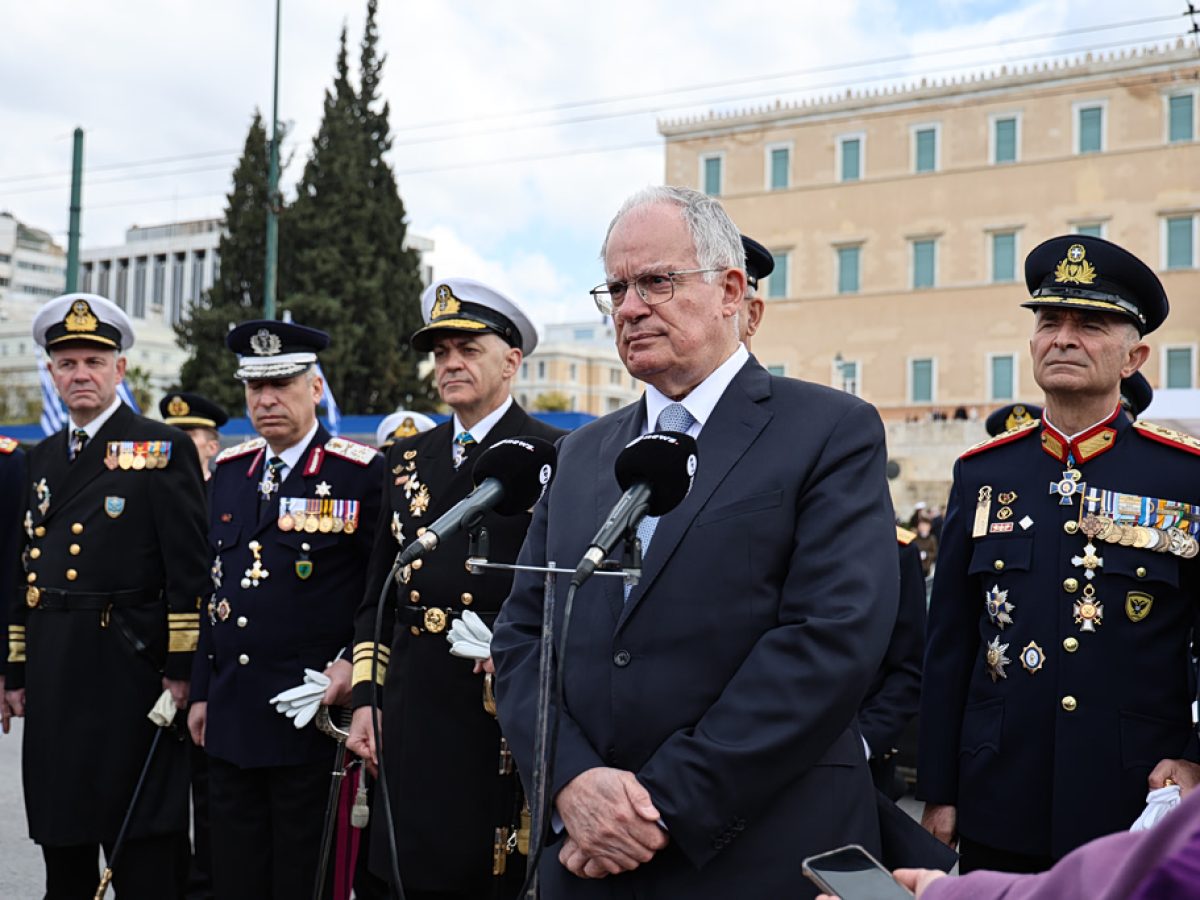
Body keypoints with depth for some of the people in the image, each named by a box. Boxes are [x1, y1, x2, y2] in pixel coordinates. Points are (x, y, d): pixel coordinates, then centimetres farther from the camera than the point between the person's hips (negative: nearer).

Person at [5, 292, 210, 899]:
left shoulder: (164, 449, -3)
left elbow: (188, 570, -8)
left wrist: (182, 667, -13)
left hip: (130, 668, -6)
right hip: (54, 680, 6)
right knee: (61, 838, 13)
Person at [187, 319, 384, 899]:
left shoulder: (362, 473, -6)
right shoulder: (230, 471, 12)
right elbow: (215, 588, 16)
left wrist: (354, 665, -15)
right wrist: (202, 692, 15)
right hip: (230, 719, 6)